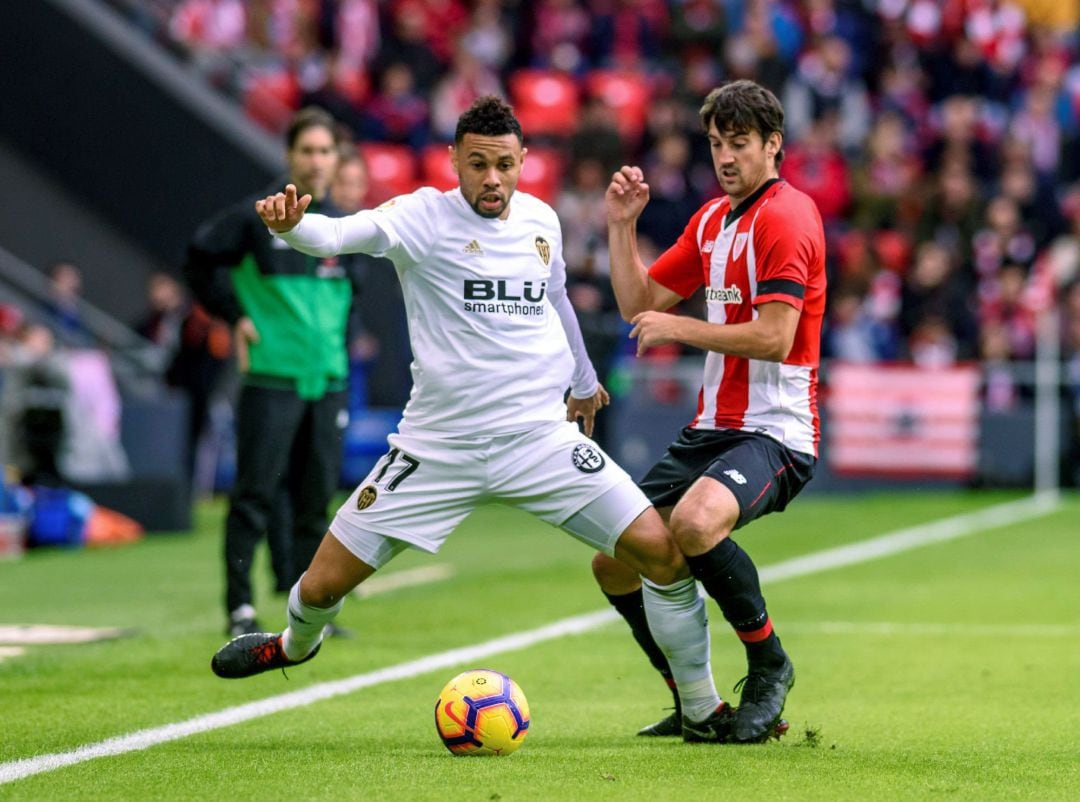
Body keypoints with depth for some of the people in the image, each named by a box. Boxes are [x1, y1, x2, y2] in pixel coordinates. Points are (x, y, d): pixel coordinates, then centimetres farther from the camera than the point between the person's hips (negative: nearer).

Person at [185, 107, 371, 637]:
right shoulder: (256, 218, -4)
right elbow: (200, 260, 3)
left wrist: (339, 344, 13)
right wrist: (234, 316, -2)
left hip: (328, 381, 5)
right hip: (271, 377, -5)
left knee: (316, 497, 8)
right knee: (256, 493, -6)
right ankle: (240, 606, -2)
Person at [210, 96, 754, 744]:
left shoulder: (541, 221, 5)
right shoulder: (424, 216, -10)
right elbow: (344, 234, -29)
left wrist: (583, 380, 39)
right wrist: (292, 225, -51)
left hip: (543, 438, 3)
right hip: (439, 443, -2)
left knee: (662, 549, -12)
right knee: (323, 586, 1)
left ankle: (703, 710, 6)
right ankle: (297, 644, 40)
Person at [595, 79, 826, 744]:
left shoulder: (786, 215, -12)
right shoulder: (713, 218, 16)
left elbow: (774, 338, -21)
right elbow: (639, 303, 20)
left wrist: (680, 328, -13)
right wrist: (622, 225, 8)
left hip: (776, 433, -9)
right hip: (712, 431, 9)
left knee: (694, 523, -36)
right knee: (615, 563, 5)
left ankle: (770, 665, -14)